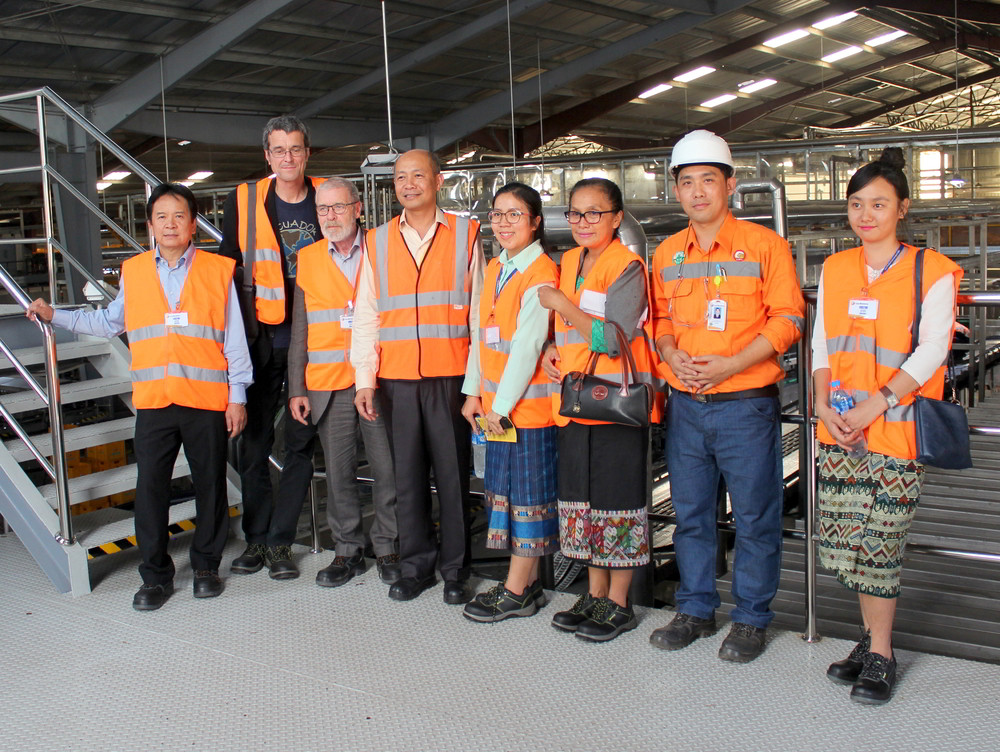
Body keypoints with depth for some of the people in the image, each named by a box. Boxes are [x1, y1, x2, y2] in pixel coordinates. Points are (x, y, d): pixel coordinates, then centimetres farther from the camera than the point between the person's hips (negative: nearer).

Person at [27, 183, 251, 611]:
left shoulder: (219, 270, 4)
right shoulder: (133, 272, 11)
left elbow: (234, 339, 4)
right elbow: (109, 322, 24)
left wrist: (237, 396, 2)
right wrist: (55, 316, 18)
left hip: (208, 400, -2)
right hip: (153, 401, 2)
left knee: (210, 485, 6)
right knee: (150, 488, 2)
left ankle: (206, 566, 23)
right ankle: (155, 575, 15)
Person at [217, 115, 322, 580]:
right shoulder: (242, 201, 2)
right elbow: (227, 268, 6)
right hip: (260, 339, 0)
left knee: (301, 442, 3)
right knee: (254, 442, 5)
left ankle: (281, 542, 13)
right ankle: (256, 538, 19)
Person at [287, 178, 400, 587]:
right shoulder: (307, 259, 10)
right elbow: (299, 331, 11)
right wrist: (297, 388, 6)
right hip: (328, 384, 2)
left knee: (387, 467, 2)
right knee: (338, 469, 6)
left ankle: (387, 547, 17)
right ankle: (348, 550, 19)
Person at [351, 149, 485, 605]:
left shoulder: (464, 234, 5)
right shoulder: (377, 242, 11)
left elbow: (479, 312, 4)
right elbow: (365, 315, 10)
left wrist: (476, 381, -2)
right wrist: (364, 380, 2)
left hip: (450, 377, -2)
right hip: (396, 379, 2)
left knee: (453, 476, 3)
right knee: (407, 476, 7)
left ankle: (455, 570, 15)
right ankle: (415, 566, 20)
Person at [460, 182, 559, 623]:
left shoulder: (541, 274, -13)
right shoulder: (495, 268, 13)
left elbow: (527, 345, -17)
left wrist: (503, 404, -15)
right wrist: (476, 393, 10)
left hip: (528, 401, -8)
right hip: (495, 402, 8)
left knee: (527, 490, 1)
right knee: (505, 485, 12)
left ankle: (517, 593, 9)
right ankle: (526, 582, 23)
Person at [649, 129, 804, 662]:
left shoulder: (763, 244, -4)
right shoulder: (666, 254, 10)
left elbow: (788, 317, -7)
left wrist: (730, 363, -16)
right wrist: (671, 353, -4)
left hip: (746, 403, -4)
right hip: (685, 404, 5)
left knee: (755, 517, 3)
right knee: (690, 514, 12)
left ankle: (751, 618, 18)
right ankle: (696, 610, 27)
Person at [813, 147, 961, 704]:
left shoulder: (932, 272, -2)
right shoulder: (835, 270, 12)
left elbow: (930, 351, -9)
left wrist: (873, 405, -17)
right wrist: (824, 404, -2)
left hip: (898, 426, -4)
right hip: (841, 429, 5)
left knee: (880, 543, -3)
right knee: (848, 539, 6)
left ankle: (881, 654, 11)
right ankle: (873, 638, 24)